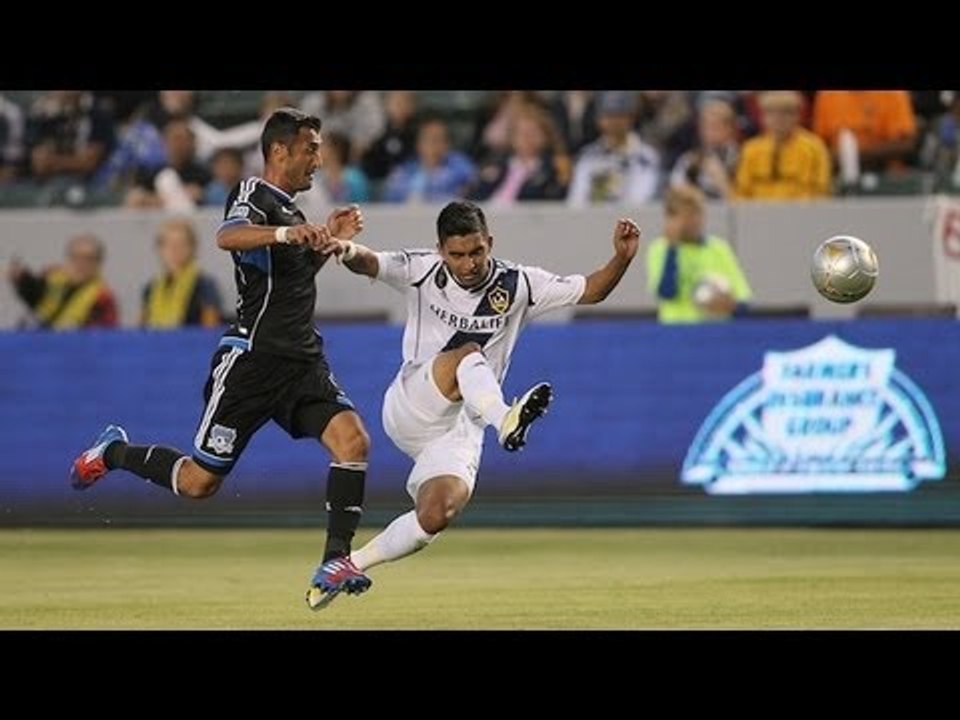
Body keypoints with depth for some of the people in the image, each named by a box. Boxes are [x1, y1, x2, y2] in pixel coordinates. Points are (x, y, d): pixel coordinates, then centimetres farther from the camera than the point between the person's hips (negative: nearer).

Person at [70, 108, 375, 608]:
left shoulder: (288, 209, 17)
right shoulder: (253, 195, -9)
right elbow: (228, 237, -33)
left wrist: (328, 242, 20)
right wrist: (286, 233, -48)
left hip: (302, 360, 7)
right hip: (252, 358, -7)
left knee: (353, 441, -16)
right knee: (199, 481, -1)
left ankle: (335, 560, -14)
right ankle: (114, 452, 26)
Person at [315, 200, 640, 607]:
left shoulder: (517, 286, 1)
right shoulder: (423, 271, -2)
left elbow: (590, 291, 5)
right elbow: (369, 263, -17)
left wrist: (622, 258, -14)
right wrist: (349, 252, -41)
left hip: (460, 427, 2)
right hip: (410, 410, -2)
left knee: (439, 512, -22)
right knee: (468, 355, -30)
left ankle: (353, 563, -2)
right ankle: (506, 421, -59)